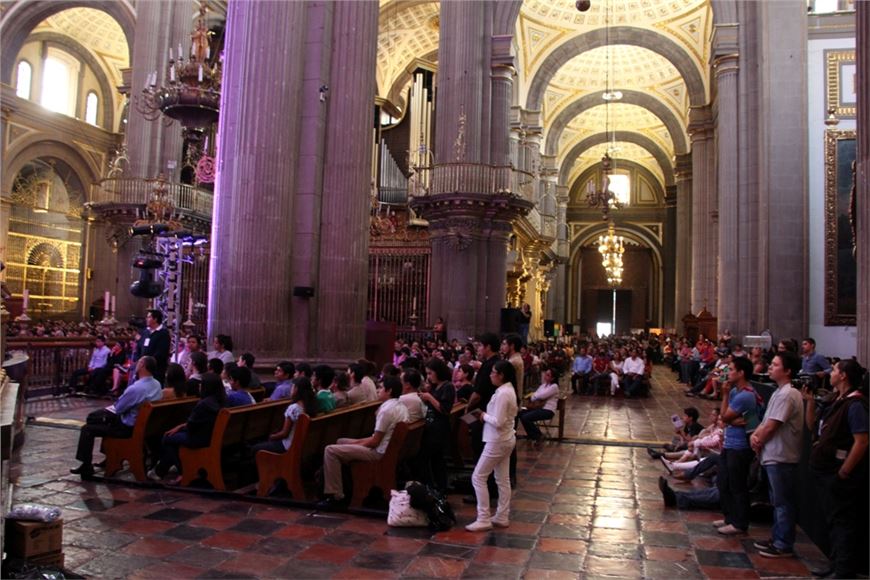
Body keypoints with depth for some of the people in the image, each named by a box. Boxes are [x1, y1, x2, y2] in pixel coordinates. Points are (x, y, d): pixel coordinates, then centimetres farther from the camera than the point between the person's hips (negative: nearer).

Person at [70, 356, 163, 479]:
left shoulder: (136, 388, -29)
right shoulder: (157, 385, -2)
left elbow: (117, 409, -15)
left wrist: (108, 408, 7)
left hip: (130, 427, -8)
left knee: (87, 429, 5)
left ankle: (86, 466, 12)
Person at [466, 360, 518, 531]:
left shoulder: (502, 393, -23)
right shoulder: (508, 390, 8)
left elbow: (498, 422, -26)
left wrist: (484, 416, -10)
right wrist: (486, 415, 4)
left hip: (498, 441, -10)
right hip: (506, 439, 10)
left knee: (478, 477, -1)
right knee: (503, 479, 14)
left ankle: (484, 519, 3)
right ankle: (502, 517, 22)